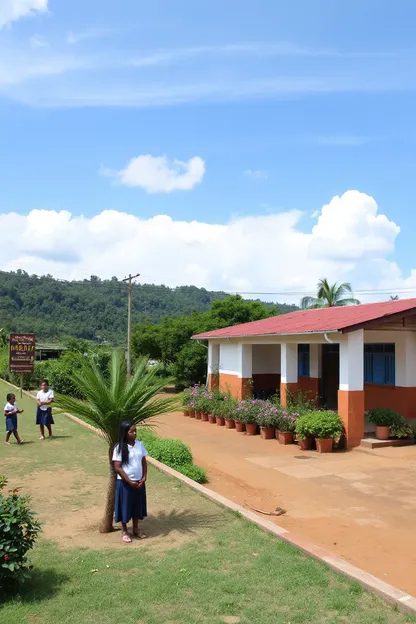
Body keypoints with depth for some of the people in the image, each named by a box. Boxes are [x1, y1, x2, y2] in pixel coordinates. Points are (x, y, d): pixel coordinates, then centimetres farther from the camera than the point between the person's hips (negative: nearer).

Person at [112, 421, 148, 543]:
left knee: (137, 506, 15)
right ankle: (125, 531, 24)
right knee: (125, 506, 7)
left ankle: (136, 529, 31)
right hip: (125, 482, -5)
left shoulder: (140, 444, 0)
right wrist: (130, 482, -15)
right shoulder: (119, 447, -15)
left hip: (139, 482, 5)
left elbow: (144, 462, 6)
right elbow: (117, 467, -15)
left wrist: (144, 478, -5)